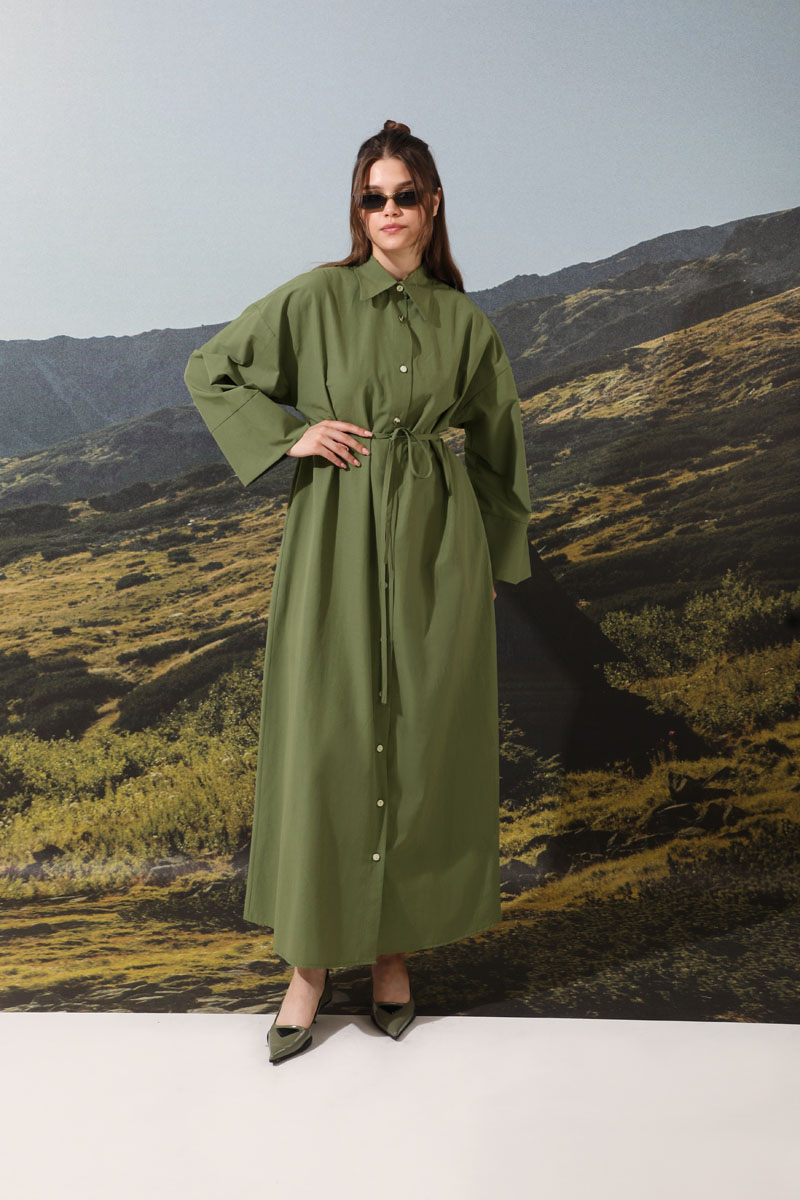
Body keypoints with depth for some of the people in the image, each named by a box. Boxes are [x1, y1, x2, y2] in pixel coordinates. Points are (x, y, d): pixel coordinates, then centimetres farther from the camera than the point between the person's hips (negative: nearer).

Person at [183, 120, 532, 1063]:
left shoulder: (464, 322, 8)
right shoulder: (316, 298, 2)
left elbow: (494, 445, 15)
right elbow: (210, 371, 9)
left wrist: (495, 562, 13)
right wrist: (290, 433, -5)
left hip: (438, 544, 2)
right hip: (337, 539, -2)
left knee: (422, 741, 5)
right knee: (324, 738, 0)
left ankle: (394, 943, 23)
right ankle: (311, 960, 14)